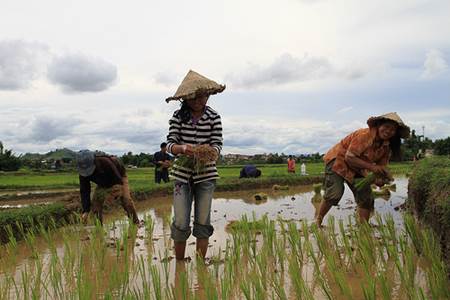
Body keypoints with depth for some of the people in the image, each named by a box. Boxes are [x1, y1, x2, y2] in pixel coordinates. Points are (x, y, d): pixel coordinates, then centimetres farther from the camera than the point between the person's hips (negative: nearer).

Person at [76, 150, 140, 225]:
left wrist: (112, 194, -37)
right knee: (96, 200, -12)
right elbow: (84, 191, -23)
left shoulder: (105, 162, -43)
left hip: (119, 176, -5)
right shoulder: (83, 173, -25)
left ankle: (136, 222, -10)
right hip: (103, 182, 5)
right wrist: (86, 211, -29)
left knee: (125, 199, -20)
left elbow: (118, 180, -34)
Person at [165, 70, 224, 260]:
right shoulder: (178, 116, 0)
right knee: (181, 223, -2)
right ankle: (179, 263, 17)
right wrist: (183, 148, -29)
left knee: (203, 222, 6)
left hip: (206, 174, 0)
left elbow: (217, 145, -6)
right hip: (182, 174, 0)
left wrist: (210, 150, -30)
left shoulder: (214, 118, -1)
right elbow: (170, 144, -6)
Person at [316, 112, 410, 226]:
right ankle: (318, 221, -3)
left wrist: (380, 179, -24)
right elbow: (349, 158, -29)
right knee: (334, 194, -22)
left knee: (366, 199, -2)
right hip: (338, 159, -7)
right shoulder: (364, 135, -28)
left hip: (358, 169, 7)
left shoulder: (387, 146, -5)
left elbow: (381, 166, 0)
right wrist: (371, 166, -38)